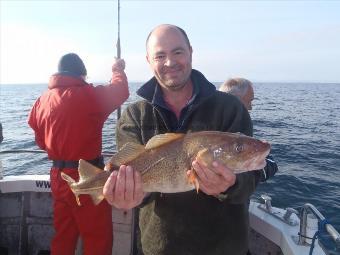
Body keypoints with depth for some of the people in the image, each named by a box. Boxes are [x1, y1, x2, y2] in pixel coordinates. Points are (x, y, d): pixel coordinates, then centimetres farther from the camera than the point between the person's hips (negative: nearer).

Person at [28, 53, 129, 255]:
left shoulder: (43, 100, 4)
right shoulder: (90, 95, -15)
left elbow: (41, 140, 10)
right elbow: (121, 90, -1)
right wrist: (118, 69, 17)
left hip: (58, 175, 7)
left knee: (63, 235, 22)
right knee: (98, 238, 9)